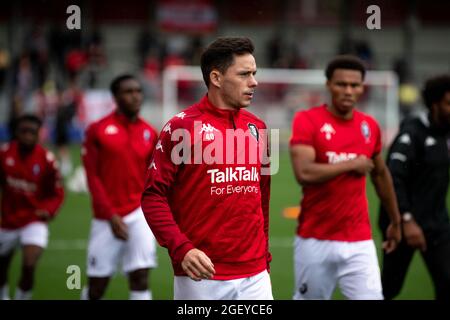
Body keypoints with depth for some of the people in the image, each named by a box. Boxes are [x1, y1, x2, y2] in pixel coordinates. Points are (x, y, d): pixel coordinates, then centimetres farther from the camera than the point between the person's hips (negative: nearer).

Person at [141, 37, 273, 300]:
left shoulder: (257, 128, 12)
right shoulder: (182, 126, -5)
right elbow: (154, 196, -7)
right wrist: (180, 248, -19)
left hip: (255, 277, 5)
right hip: (202, 277, -5)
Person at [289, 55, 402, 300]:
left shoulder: (370, 126, 7)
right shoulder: (307, 121, -8)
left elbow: (380, 175, 22)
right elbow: (304, 173, -22)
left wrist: (395, 221, 28)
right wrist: (352, 164, -13)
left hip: (359, 242, 3)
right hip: (316, 240, -3)